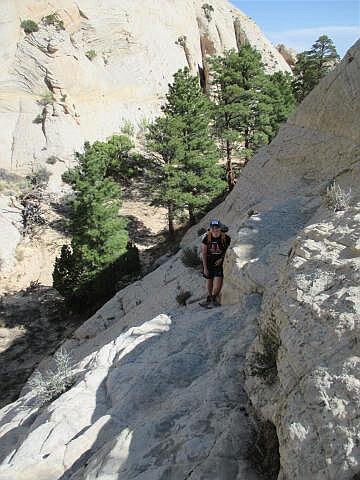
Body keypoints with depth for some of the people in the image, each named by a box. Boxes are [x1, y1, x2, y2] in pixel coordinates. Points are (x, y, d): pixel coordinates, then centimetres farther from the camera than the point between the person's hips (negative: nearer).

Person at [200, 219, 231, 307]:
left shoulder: (226, 238, -14)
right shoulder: (206, 237, -13)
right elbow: (203, 253, -8)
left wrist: (221, 259, -14)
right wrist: (205, 267, -8)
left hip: (220, 262, -1)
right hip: (208, 261, 1)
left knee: (218, 280, -14)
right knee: (209, 280, 12)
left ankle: (214, 298, 4)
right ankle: (209, 298, 33)